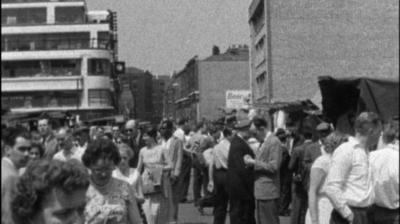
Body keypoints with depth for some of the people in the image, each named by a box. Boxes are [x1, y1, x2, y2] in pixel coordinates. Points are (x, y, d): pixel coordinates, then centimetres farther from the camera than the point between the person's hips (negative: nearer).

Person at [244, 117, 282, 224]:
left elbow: (274, 166, -19)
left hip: (268, 192, -9)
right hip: (260, 191, 9)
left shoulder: (274, 142, -14)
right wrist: (251, 161, 5)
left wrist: (254, 162, -15)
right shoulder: (264, 142, 15)